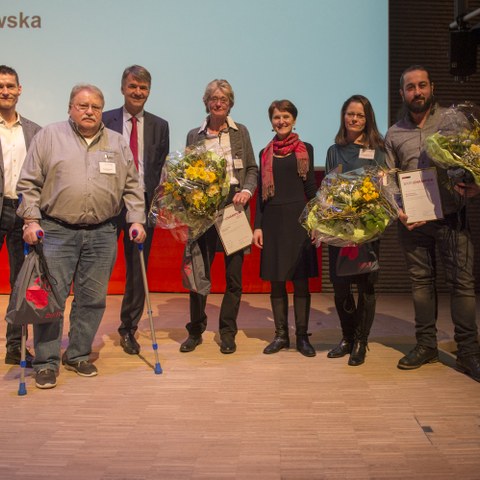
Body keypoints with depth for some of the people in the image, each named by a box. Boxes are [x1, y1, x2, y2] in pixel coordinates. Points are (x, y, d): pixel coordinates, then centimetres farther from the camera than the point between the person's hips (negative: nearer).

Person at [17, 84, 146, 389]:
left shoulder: (118, 143, 12)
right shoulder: (49, 137, 4)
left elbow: (132, 187, 13)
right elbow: (29, 184, 2)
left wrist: (137, 220, 4)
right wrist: (32, 220, -6)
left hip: (102, 234, 3)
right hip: (56, 232, -2)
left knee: (93, 299, 7)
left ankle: (78, 355, 22)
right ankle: (47, 363, 9)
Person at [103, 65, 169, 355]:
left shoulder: (160, 126, 9)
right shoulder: (105, 121, 3)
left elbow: (162, 168, 9)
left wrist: (158, 199, -4)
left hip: (144, 203, 2)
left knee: (138, 270, 8)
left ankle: (129, 329, 22)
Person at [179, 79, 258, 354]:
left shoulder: (241, 132, 11)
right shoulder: (194, 135, 11)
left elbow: (253, 169, 10)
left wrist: (247, 190, -8)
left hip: (234, 205, 0)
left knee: (234, 274, 4)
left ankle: (228, 333, 16)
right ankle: (196, 330, 17)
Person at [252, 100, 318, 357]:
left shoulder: (305, 149, 6)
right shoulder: (266, 153, 11)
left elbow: (311, 188, 4)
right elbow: (261, 193, 10)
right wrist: (258, 226, 3)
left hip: (298, 219, -2)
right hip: (273, 220, 2)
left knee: (300, 279, 0)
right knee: (276, 280, 5)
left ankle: (302, 336, 8)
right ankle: (281, 335, 14)